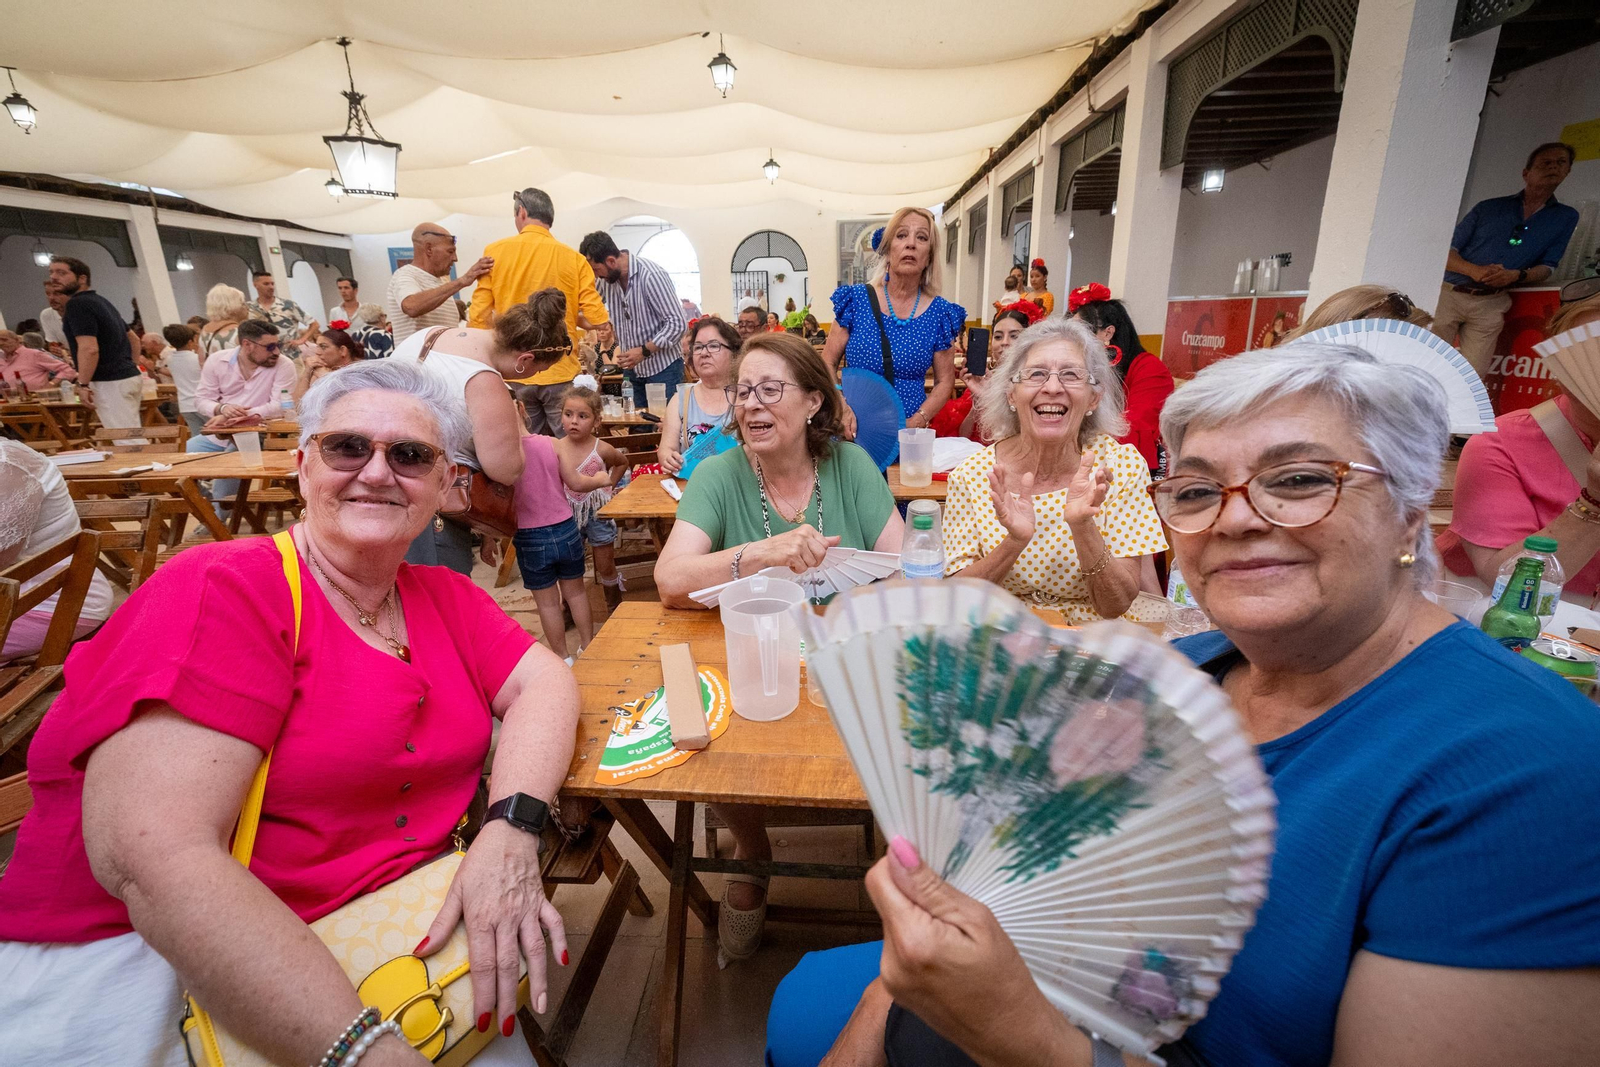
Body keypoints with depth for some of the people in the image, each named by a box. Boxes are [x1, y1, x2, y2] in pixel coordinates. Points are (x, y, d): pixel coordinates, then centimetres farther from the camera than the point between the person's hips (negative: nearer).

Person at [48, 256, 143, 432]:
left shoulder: (77, 303, -11)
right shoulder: (99, 300, 18)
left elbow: (89, 349, -21)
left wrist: (84, 384, -15)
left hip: (110, 383, -10)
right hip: (128, 376, 10)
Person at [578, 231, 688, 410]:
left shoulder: (650, 276, -19)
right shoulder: (605, 278, 2)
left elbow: (678, 323, -21)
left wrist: (644, 351, -25)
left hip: (663, 368, -7)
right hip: (632, 369, 7)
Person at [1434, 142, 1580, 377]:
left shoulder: (1566, 218, 15)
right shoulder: (1488, 207, 10)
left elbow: (1547, 267, 10)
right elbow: (1446, 252, 4)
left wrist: (1516, 275, -12)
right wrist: (1474, 270, -16)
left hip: (1491, 305, 2)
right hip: (1449, 293, -2)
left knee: (1473, 375, -5)